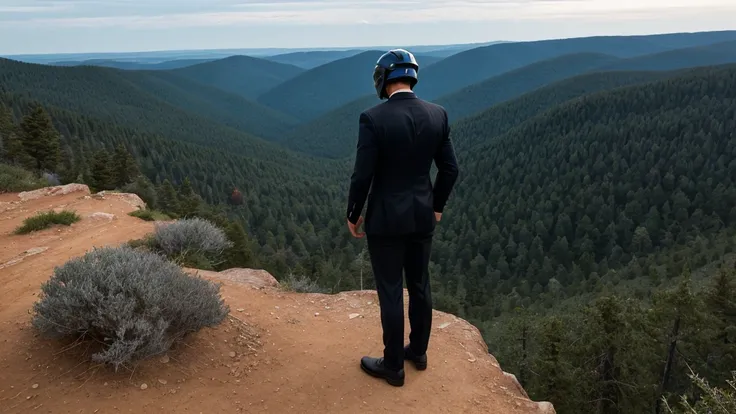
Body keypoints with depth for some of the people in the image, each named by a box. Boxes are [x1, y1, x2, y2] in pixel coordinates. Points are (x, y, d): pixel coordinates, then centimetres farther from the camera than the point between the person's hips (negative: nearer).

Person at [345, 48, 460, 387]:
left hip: (386, 218, -5)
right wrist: (437, 206, 16)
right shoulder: (437, 114, -2)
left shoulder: (373, 118, -17)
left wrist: (353, 215, -2)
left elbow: (362, 175, -17)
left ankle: (393, 366, 23)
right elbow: (449, 169, 3)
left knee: (390, 292, 8)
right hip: (422, 215, 5)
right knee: (419, 285, 20)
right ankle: (418, 351, 37)